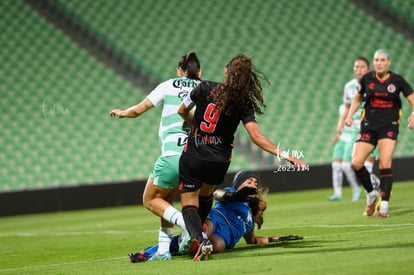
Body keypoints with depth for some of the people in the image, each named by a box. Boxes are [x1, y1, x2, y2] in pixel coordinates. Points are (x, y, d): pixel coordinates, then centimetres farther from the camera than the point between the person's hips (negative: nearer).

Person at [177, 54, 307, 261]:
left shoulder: (205, 88, -9)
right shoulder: (244, 103, -9)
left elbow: (182, 111, 8)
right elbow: (256, 136, -18)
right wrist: (285, 155, -17)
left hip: (192, 157, -2)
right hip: (219, 162, 2)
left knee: (189, 203, 5)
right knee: (205, 194, 30)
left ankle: (200, 238, -21)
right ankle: (194, 235, 33)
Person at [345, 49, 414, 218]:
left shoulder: (397, 81, -3)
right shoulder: (367, 79, 2)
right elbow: (357, 98, 19)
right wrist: (350, 115, 5)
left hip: (389, 126, -2)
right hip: (368, 126, 3)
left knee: (385, 163, -18)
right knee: (356, 163, -11)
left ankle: (384, 206, -14)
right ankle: (371, 194, 14)